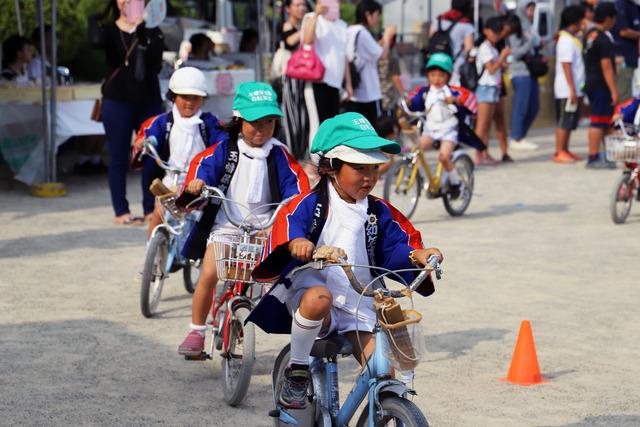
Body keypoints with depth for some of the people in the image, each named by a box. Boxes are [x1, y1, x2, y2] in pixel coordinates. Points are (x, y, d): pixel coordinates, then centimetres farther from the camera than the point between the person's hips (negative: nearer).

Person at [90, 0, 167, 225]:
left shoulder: (151, 30, 5)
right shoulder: (109, 30, 2)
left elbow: (156, 62, -11)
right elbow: (97, 41, -21)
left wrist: (142, 36, -25)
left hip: (149, 101, 2)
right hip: (117, 102, -2)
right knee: (119, 157, 1)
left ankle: (151, 209, 12)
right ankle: (121, 211, 6)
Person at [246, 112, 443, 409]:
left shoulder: (379, 213, 9)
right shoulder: (312, 204, -5)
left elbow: (396, 246, 4)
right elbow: (289, 222, -22)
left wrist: (416, 256, -19)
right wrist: (296, 242, -46)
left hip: (360, 309, 4)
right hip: (309, 293, -4)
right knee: (320, 297, -40)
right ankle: (297, 372, -18)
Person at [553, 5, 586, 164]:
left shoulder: (574, 38, 14)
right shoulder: (566, 40, -16)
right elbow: (566, 66, -20)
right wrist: (572, 89, -22)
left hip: (575, 88, 9)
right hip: (567, 89, -9)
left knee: (570, 121, 13)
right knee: (564, 121, -5)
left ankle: (565, 151, 19)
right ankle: (559, 153, -1)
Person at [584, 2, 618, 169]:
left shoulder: (589, 35, 12)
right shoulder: (604, 39, -17)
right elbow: (606, 67, -20)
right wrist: (614, 91, -18)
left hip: (591, 84, 10)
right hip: (601, 86, -10)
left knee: (598, 122, 15)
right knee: (598, 122, -7)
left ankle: (596, 156, 19)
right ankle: (593, 158, -6)